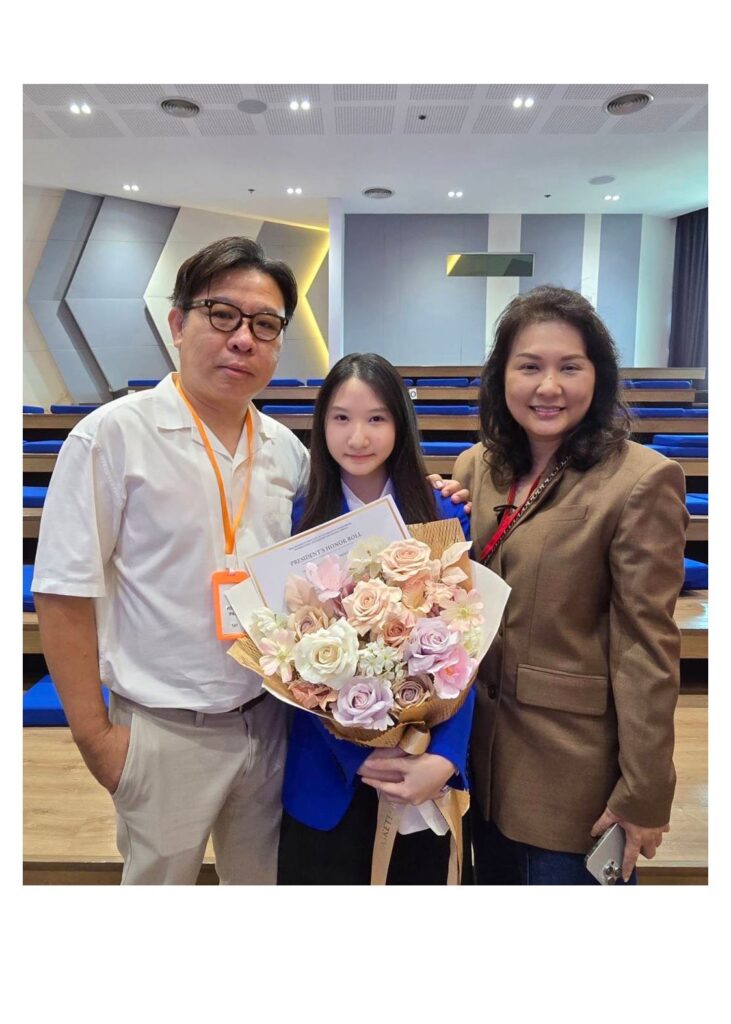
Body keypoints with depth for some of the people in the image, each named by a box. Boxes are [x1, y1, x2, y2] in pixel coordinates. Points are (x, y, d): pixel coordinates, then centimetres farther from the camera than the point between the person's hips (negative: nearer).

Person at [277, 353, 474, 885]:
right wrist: (357, 755, -16)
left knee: (418, 875, 20)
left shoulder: (444, 517, -7)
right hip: (328, 767, 0)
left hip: (426, 763, 1)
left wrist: (445, 758, -19)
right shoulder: (300, 521, -7)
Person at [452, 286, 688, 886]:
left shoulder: (642, 481, -17)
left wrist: (644, 795, -12)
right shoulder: (476, 466, 1)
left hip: (574, 769, -5)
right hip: (480, 749, 6)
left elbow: (647, 650, -16)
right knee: (492, 877, 24)